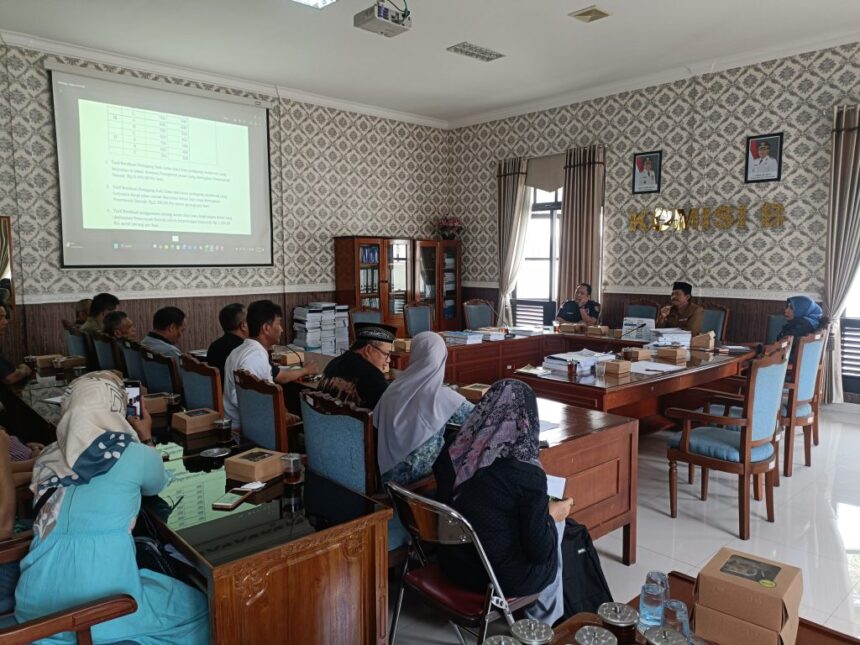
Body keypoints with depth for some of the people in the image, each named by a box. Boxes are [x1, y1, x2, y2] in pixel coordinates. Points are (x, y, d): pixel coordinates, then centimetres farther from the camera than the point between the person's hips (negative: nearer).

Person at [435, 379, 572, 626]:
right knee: (557, 524, 20)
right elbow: (539, 552, -17)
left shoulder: (453, 452, -10)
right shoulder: (526, 473, -25)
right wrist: (551, 514, 1)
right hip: (501, 577, -5)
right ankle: (546, 621, 36)